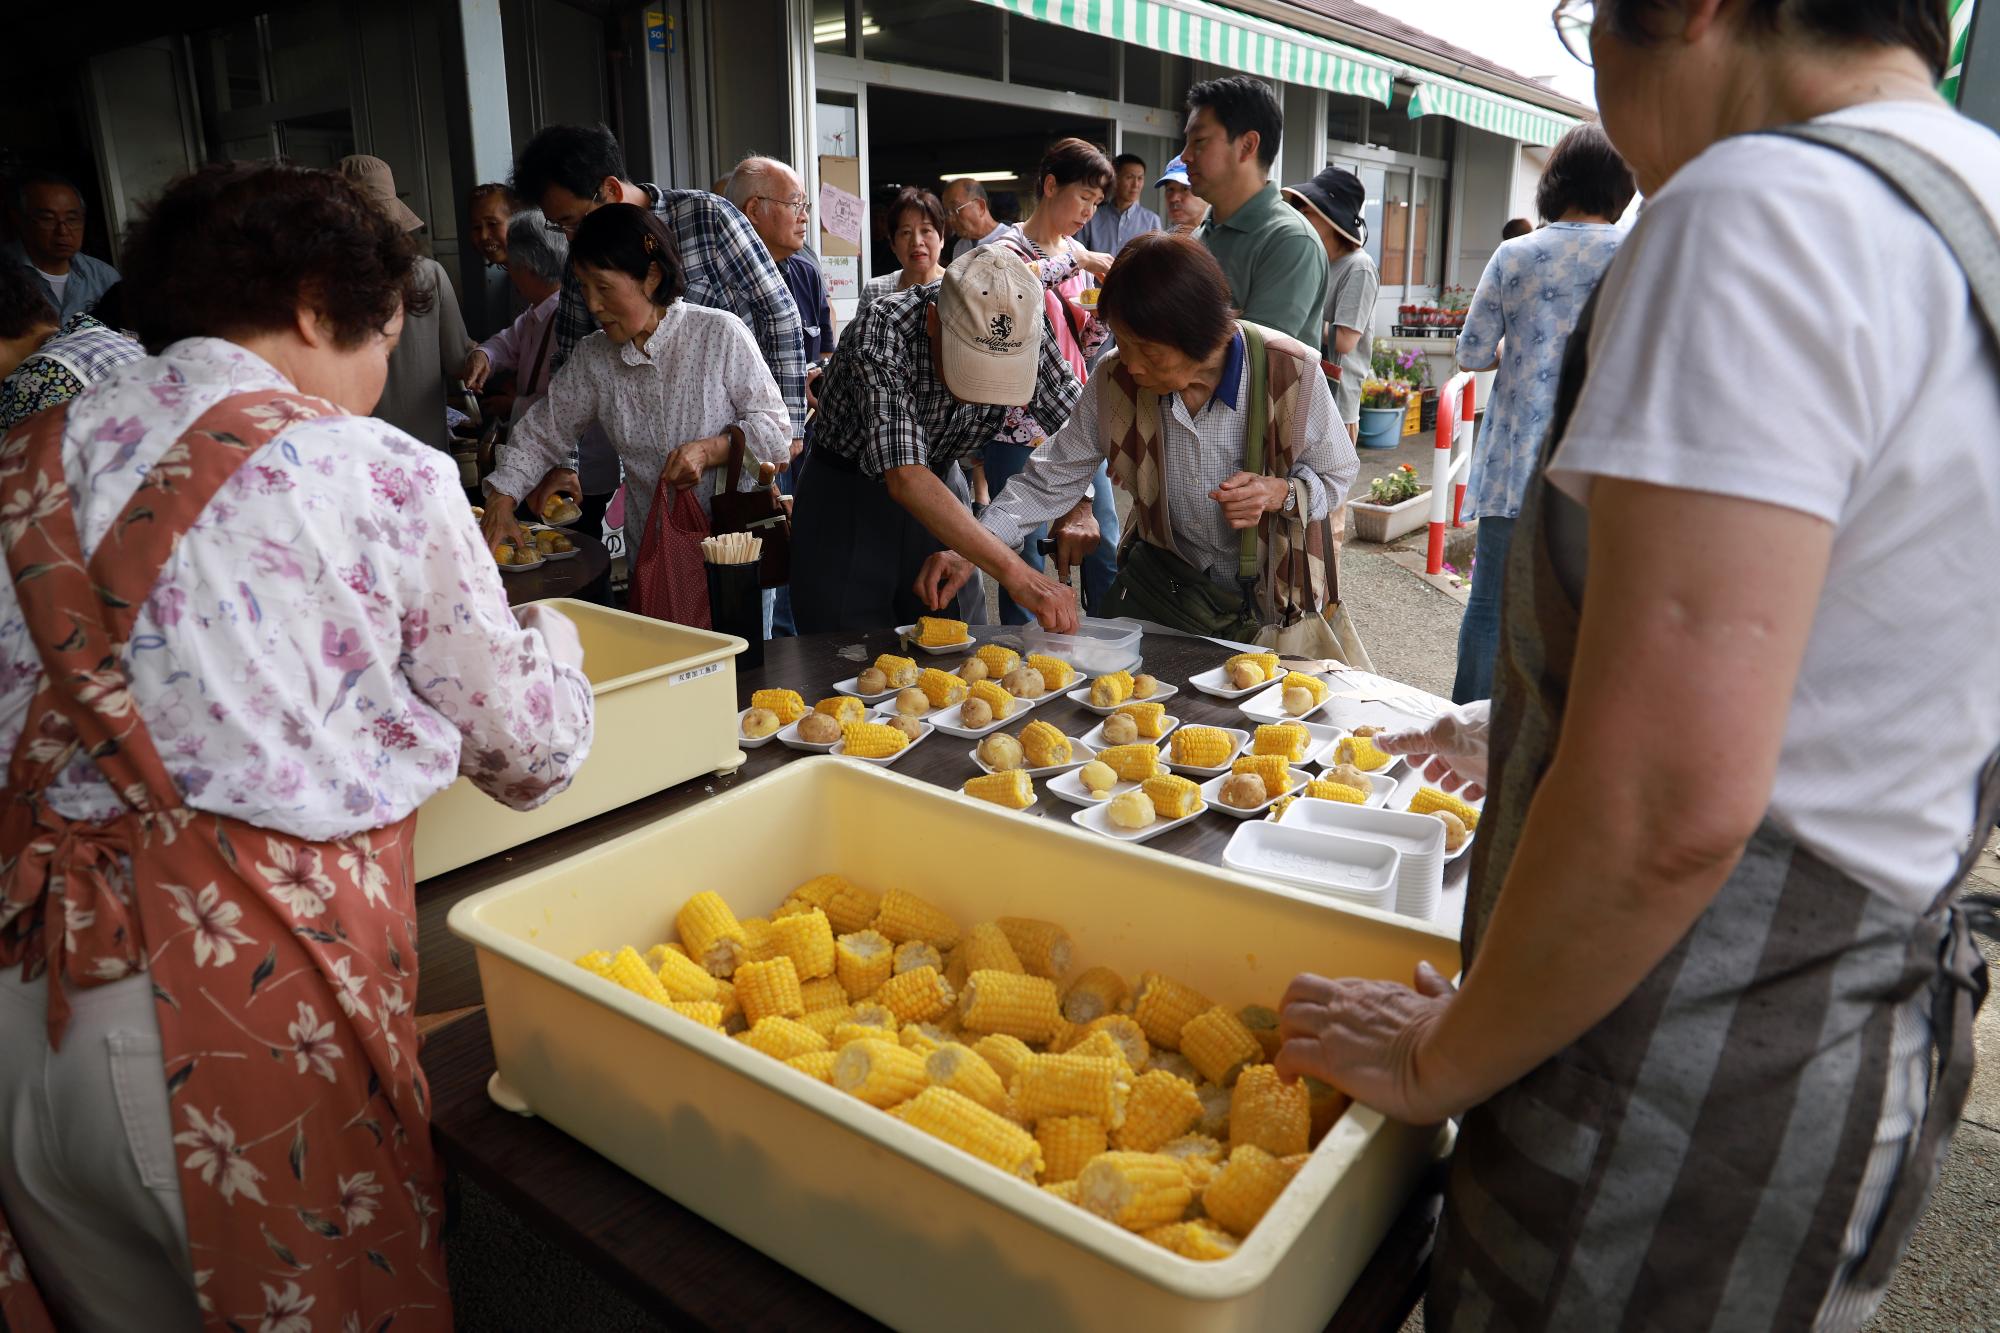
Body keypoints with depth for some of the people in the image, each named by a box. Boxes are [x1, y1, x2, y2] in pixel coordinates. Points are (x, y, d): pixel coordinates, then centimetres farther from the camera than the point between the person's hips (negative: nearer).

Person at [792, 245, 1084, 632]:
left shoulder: (1026, 329, -18)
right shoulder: (879, 333, -33)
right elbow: (905, 477, -43)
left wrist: (1079, 509, -26)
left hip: (941, 485, 4)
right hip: (847, 496, -4)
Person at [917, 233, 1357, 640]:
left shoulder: (1291, 372, -22)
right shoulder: (1115, 381, -14)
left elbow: (1337, 475, -7)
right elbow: (1050, 479, -8)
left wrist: (1280, 493, -30)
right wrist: (968, 550, -21)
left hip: (1270, 599, -2)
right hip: (1163, 582, 2)